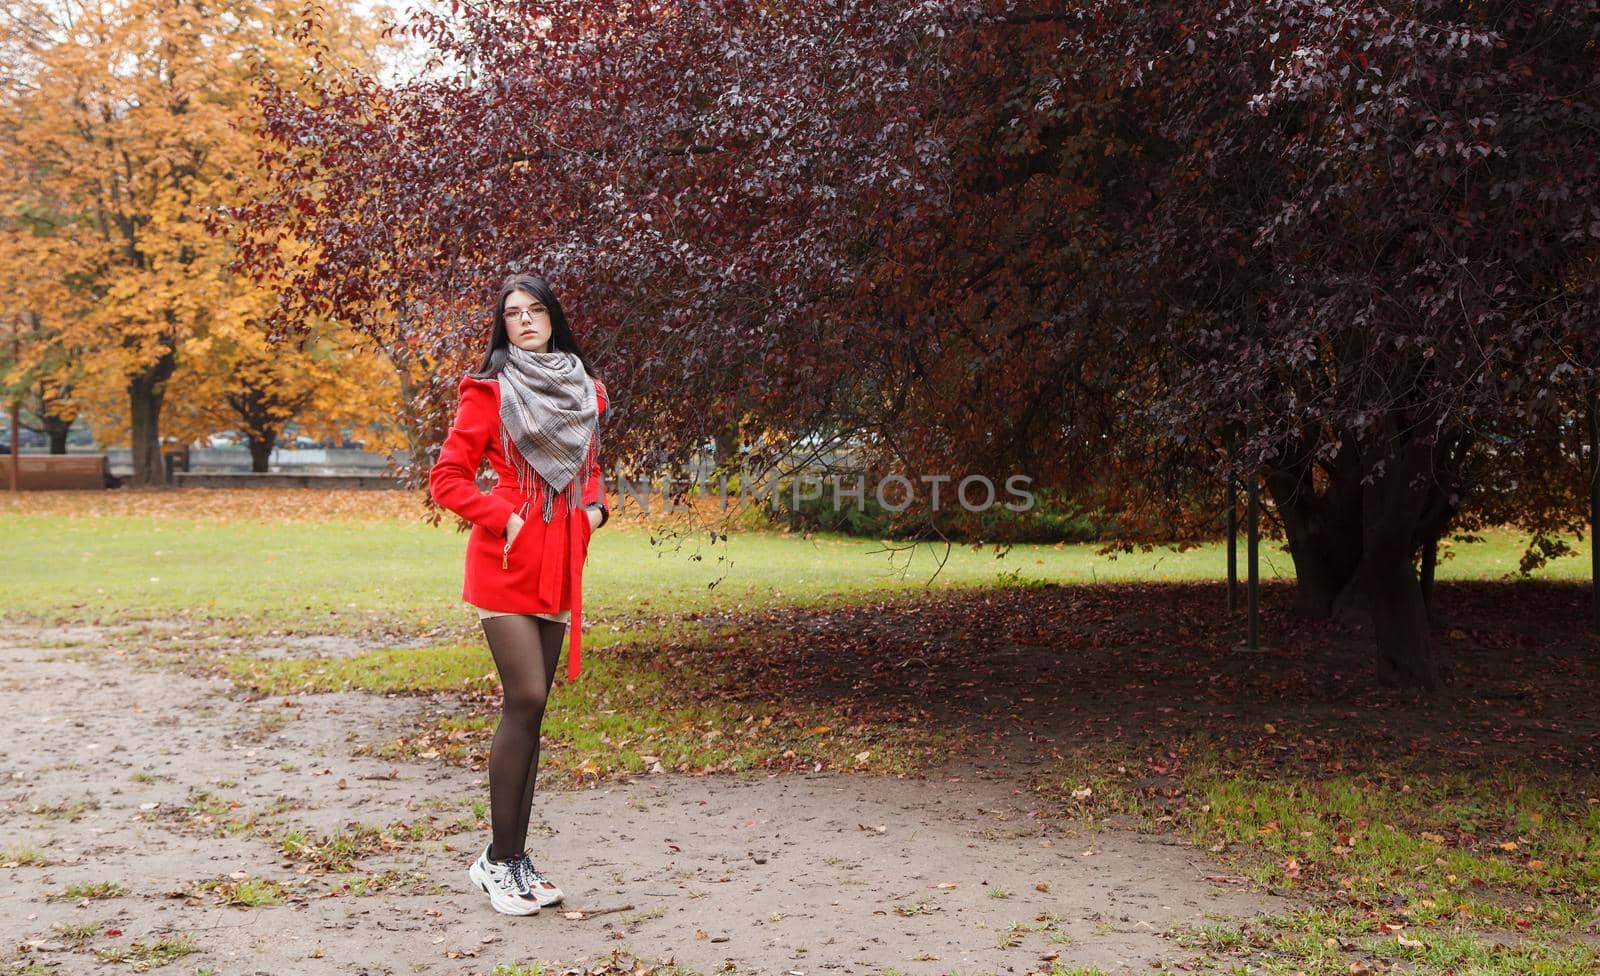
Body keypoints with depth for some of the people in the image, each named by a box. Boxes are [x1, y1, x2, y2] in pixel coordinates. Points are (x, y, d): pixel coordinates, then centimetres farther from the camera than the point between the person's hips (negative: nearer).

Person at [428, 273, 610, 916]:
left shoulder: (582, 390, 14)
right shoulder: (490, 391, -3)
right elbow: (447, 478, -4)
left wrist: (595, 506, 6)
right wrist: (503, 519, -14)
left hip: (559, 564, 6)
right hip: (506, 564, -6)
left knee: (532, 708, 9)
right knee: (525, 700, -12)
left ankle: (515, 857, 17)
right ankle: (498, 860, 1)